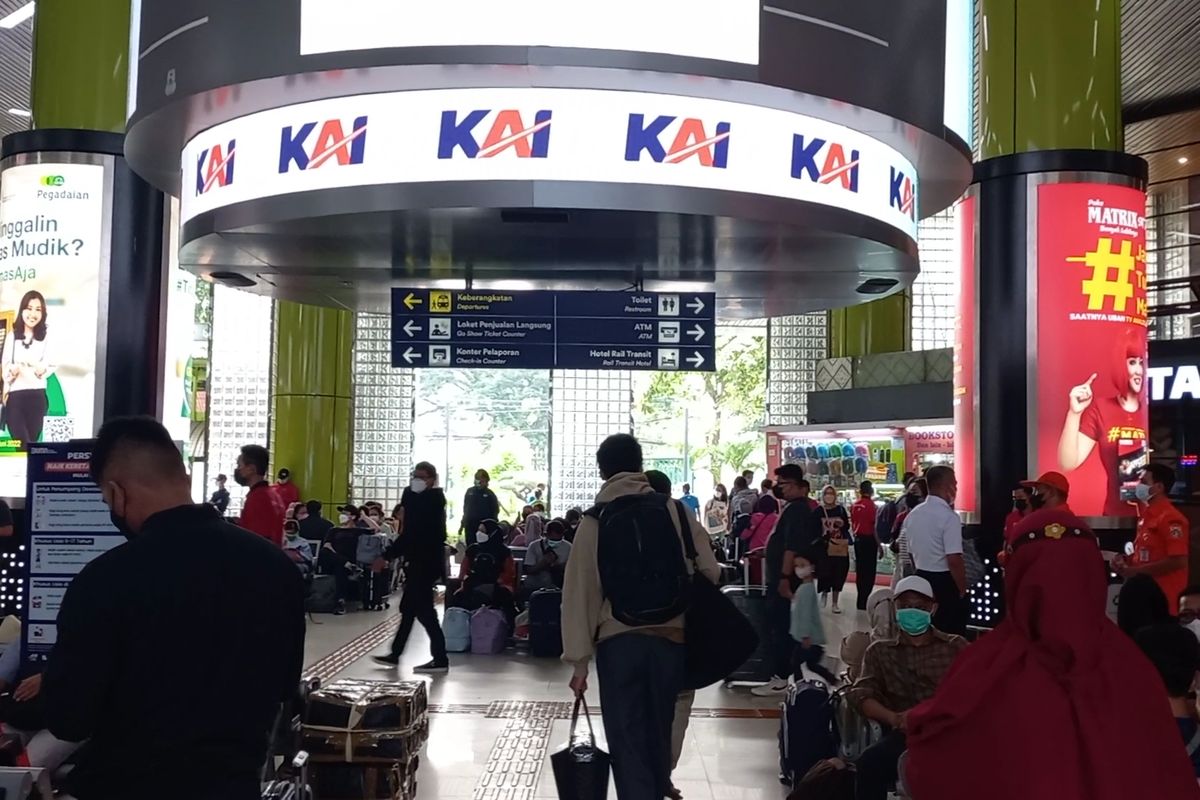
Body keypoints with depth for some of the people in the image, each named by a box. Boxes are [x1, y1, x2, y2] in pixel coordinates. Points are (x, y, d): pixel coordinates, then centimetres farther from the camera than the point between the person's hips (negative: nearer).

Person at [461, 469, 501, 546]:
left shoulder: (490, 494, -1)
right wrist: (462, 524, 14)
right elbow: (465, 509, 15)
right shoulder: (470, 492, 9)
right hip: (469, 526, 3)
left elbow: (495, 511, 0)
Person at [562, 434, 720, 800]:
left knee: (628, 742, 5)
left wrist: (579, 660, 1)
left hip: (619, 641, -2)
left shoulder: (594, 522, 1)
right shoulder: (675, 511, 5)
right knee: (658, 732, 21)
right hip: (671, 638, 3)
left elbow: (579, 592, -3)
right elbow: (710, 572, 2)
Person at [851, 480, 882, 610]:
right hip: (869, 540, -7)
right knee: (869, 572, -1)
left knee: (860, 570, 14)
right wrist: (879, 546, -10)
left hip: (858, 540, 7)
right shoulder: (870, 505, -15)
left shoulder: (855, 505, 6)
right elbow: (874, 527, -15)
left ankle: (861, 600, 22)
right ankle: (864, 602, -2)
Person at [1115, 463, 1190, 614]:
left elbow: (1178, 561, -20)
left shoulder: (1170, 518, -14)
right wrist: (1126, 560, 5)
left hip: (1163, 596, -9)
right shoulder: (1146, 516, 14)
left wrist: (1135, 571, -18)